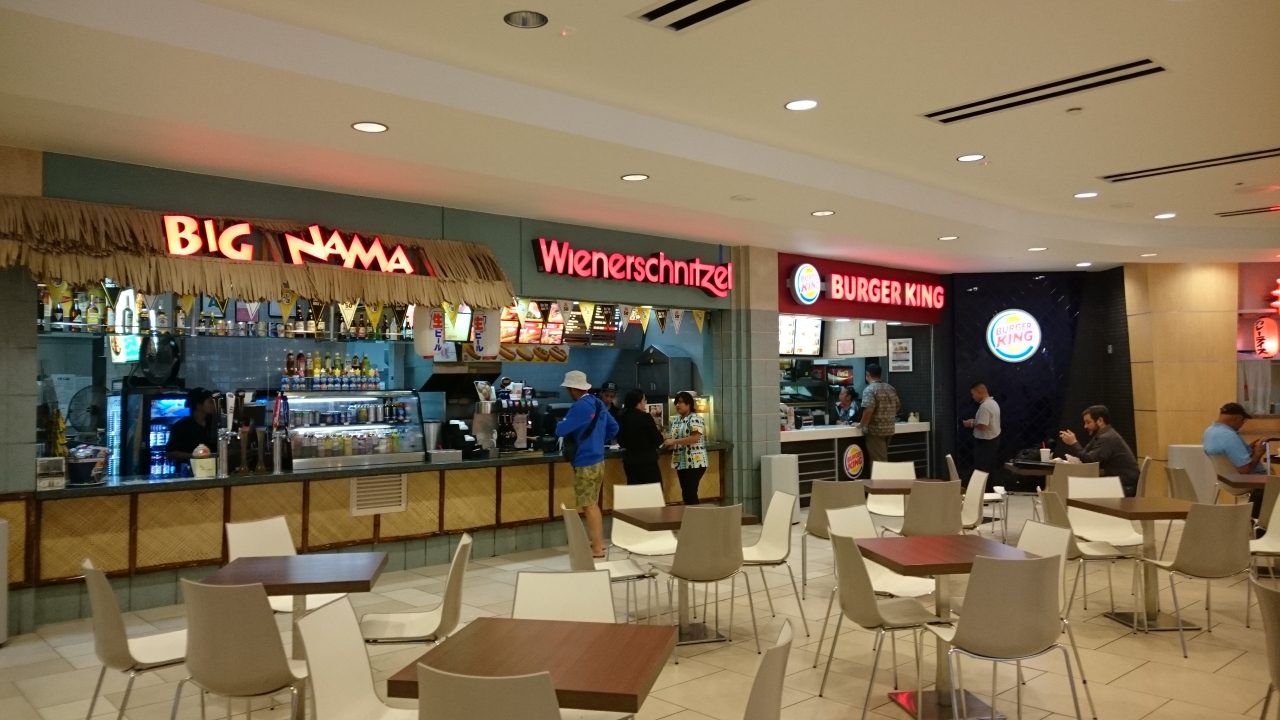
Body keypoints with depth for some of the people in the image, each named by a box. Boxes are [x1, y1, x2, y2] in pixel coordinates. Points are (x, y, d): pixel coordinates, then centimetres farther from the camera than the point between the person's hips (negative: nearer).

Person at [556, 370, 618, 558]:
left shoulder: (579, 407, -18)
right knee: (593, 503, 19)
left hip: (585, 463, -9)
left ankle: (597, 548, 3)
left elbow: (561, 430, -18)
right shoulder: (598, 403, 8)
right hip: (598, 460, 9)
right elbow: (614, 428, 16)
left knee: (588, 506, -1)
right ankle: (598, 541, 26)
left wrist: (561, 423, 3)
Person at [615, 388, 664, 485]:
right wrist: (659, 433, 14)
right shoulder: (645, 417, -14)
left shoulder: (622, 417, 3)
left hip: (630, 460, 6)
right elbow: (658, 439, -7)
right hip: (647, 461, -6)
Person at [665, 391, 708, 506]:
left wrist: (674, 441, -22)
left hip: (694, 463, -8)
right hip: (681, 462, 8)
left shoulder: (695, 419, -12)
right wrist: (668, 441, -1)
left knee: (690, 494, -11)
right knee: (686, 494, 10)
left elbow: (695, 438, -23)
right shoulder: (675, 420, 13)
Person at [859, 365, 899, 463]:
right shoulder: (890, 388, 11)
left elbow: (868, 410, -25)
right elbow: (897, 405, 19)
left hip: (875, 430, -8)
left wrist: (861, 424, -13)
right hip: (889, 429, 8)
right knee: (883, 459, 18)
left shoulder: (869, 390, -14)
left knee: (879, 461, -4)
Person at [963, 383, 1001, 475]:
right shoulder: (993, 403, 11)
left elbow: (982, 426, -27)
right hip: (993, 439, 10)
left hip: (985, 442, -10)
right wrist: (975, 421, 12)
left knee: (981, 470, -5)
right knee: (989, 469, 15)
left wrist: (971, 424, -10)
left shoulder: (985, 406, -22)